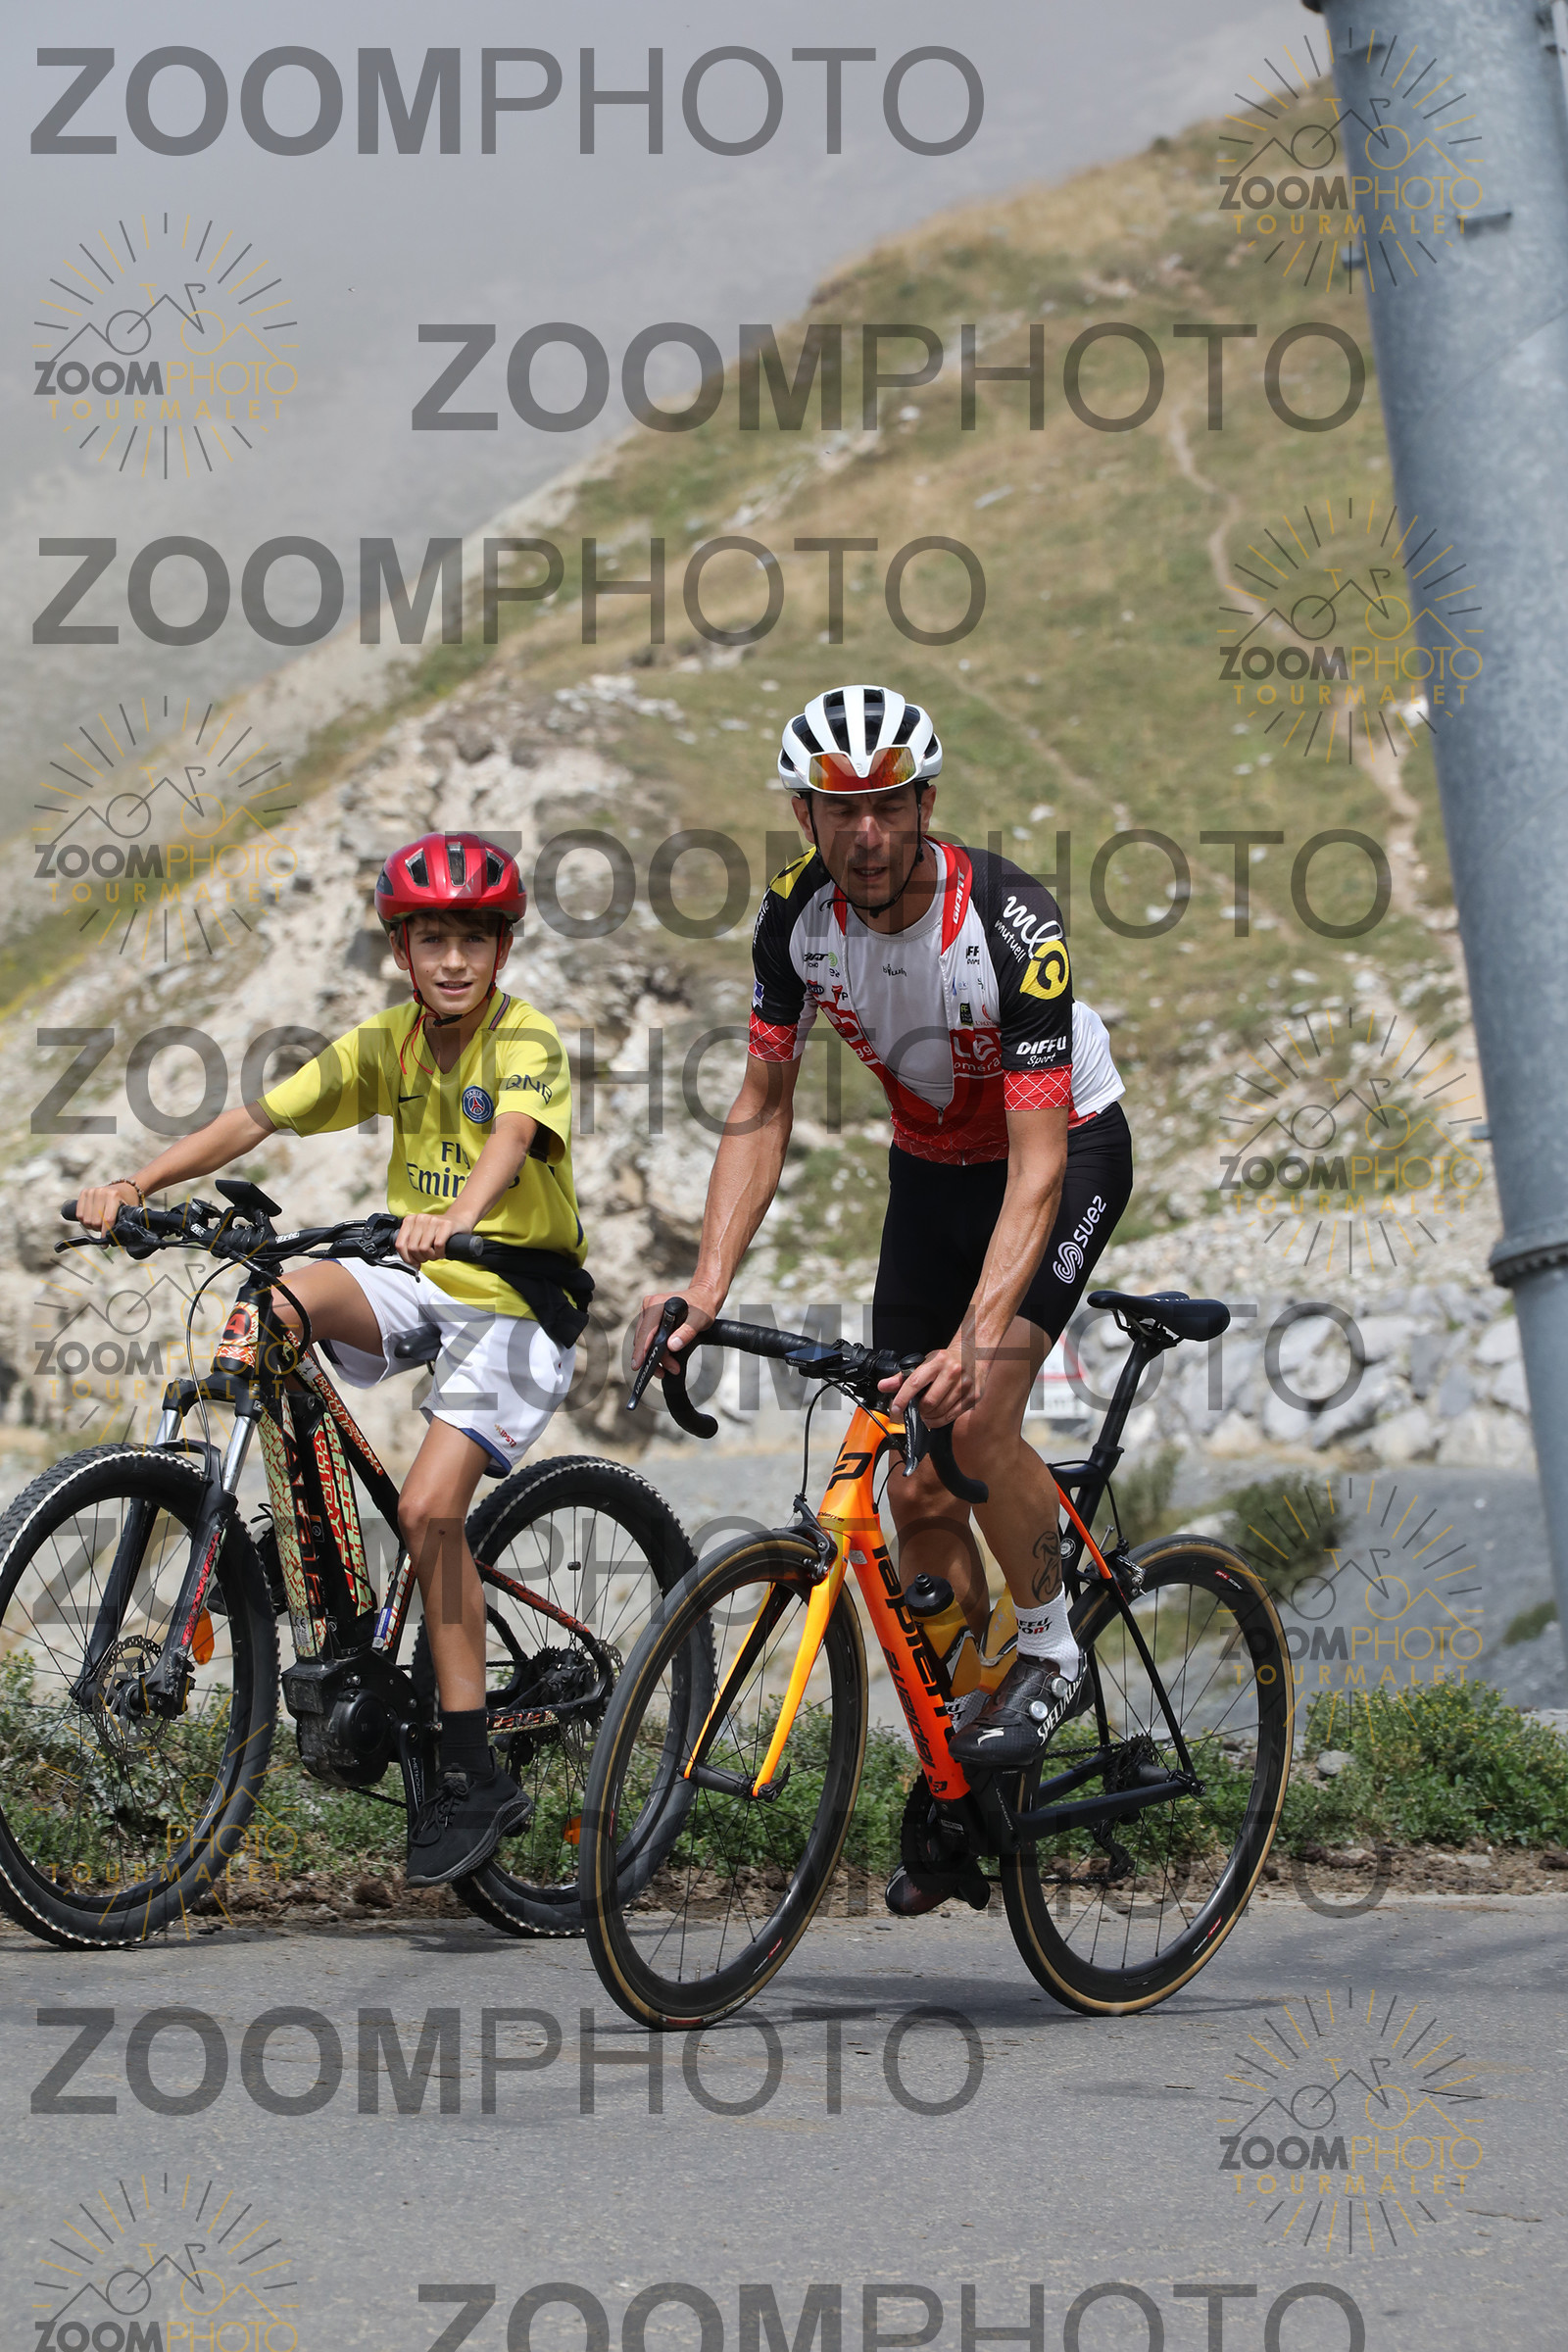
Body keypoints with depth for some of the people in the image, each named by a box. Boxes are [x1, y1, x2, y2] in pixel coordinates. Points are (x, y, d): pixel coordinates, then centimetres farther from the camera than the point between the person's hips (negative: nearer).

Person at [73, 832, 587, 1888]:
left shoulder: (529, 1039, -12)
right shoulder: (388, 1043, 4)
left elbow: (512, 1140, -33)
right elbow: (257, 1118, -1)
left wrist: (454, 1217, -54)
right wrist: (137, 1185, -15)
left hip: (514, 1297, -6)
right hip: (418, 1286, 6)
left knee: (429, 1507, -20)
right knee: (276, 1306, -23)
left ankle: (476, 1778, -12)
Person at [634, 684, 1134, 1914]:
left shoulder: (1008, 924, -33)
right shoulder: (799, 913, -18)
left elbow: (1036, 1165, -36)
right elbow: (763, 1110, -9)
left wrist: (980, 1338, -48)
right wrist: (708, 1283, -22)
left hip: (1069, 1147, -5)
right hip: (929, 1167, 5)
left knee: (976, 1417, -27)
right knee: (918, 1490, 1)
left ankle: (1050, 1648, -2)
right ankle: (961, 1782, 15)